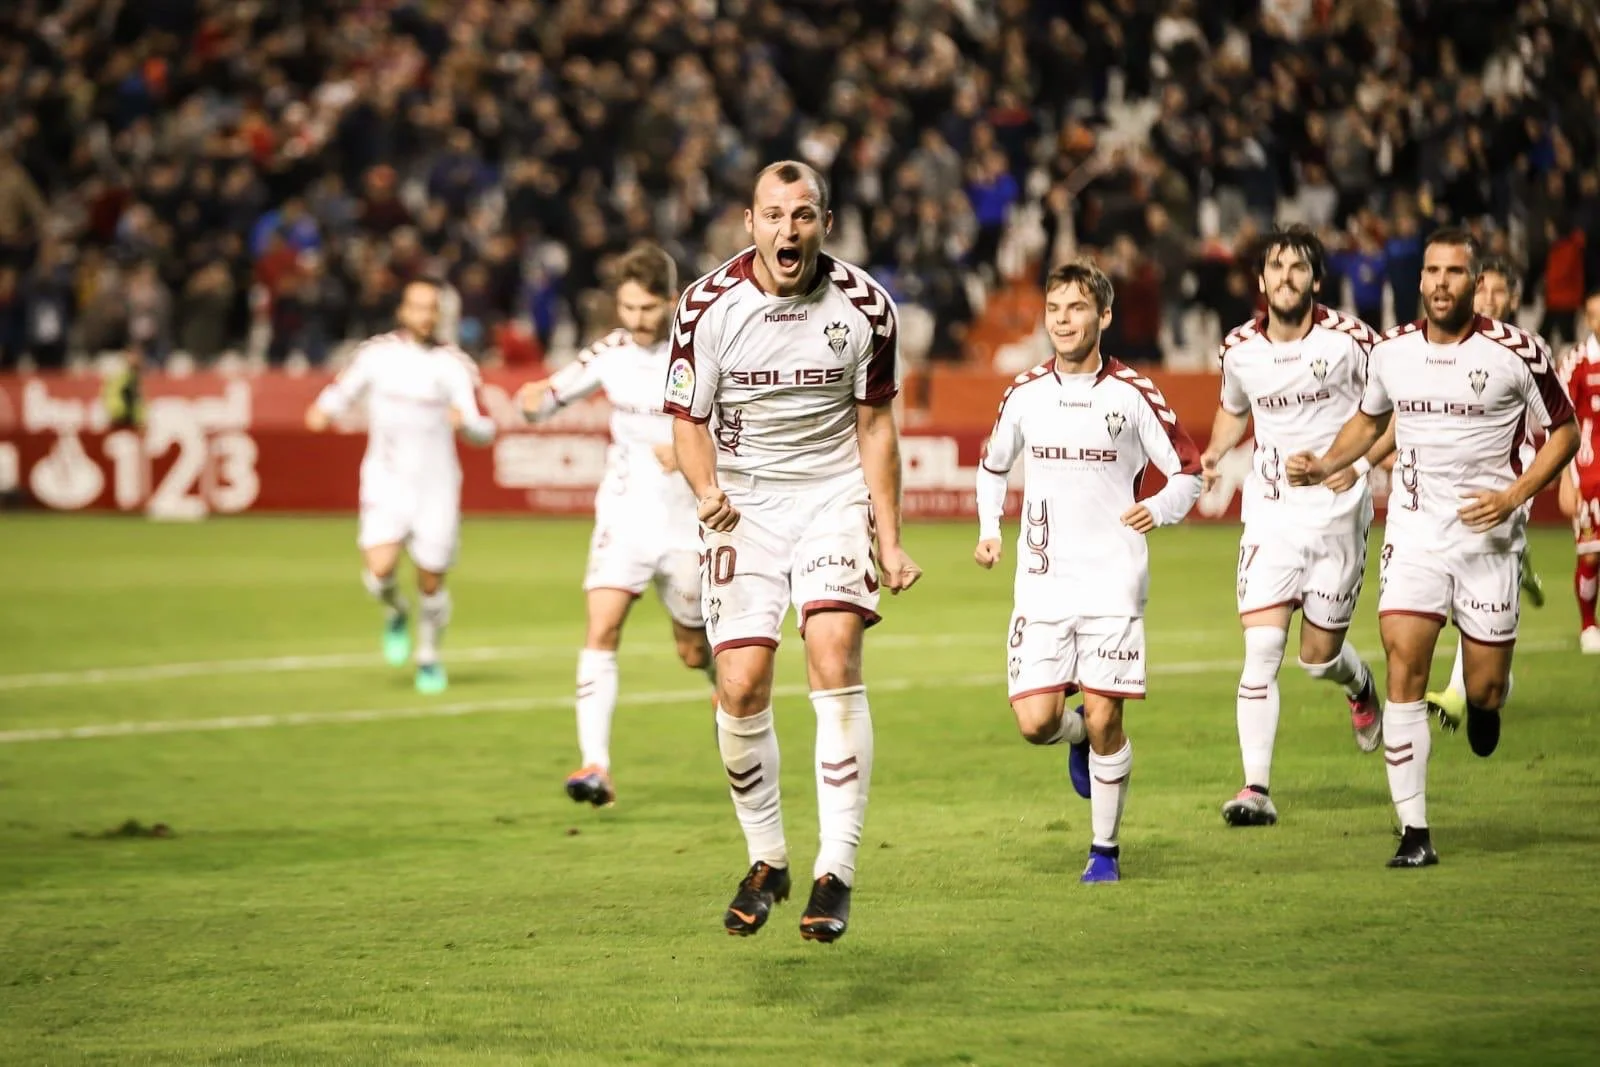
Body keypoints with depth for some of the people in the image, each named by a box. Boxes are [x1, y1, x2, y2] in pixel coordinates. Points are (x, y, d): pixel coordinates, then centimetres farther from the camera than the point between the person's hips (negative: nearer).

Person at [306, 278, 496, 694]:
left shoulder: (454, 365, -2)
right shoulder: (375, 354, 1)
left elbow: (484, 430, -4)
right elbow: (344, 390, 18)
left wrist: (466, 422, -27)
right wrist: (324, 409, -3)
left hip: (436, 486, 0)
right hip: (386, 483, 0)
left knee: (431, 582, 5)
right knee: (380, 569, -19)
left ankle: (429, 658, 29)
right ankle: (396, 614, 16)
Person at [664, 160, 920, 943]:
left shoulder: (864, 306, -6)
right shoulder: (708, 307, -9)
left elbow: (875, 425, 5)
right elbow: (689, 421, 0)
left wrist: (889, 541, 3)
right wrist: (707, 491, -21)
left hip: (834, 496, 0)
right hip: (746, 504, 1)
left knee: (834, 662, -19)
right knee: (740, 687, -7)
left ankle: (835, 872, -16)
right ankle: (765, 861, 15)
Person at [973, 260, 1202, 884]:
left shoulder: (1132, 394, -3)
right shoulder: (1024, 395, 6)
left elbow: (1188, 472, 3)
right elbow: (994, 465, 23)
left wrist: (1159, 510, -16)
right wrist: (989, 530, 9)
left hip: (1113, 583, -2)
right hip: (1041, 582, 3)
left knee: (1103, 720, -6)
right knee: (1036, 721, -7)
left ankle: (1105, 849, 11)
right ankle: (1081, 738, 30)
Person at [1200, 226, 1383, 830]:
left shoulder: (1350, 340, -9)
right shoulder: (1239, 349, 2)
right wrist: (1212, 455, 4)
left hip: (1338, 514, -2)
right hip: (1270, 514, 2)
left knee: (1319, 657, 7)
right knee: (1261, 650, -13)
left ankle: (1361, 686, 45)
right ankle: (1256, 788, -13)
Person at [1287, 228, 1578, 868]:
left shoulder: (1516, 353, -8)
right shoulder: (1391, 352, 3)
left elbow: (1564, 432, 1)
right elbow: (1369, 420, 22)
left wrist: (1513, 496, -12)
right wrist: (1322, 467, 5)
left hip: (1487, 535, -2)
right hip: (1414, 531, 2)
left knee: (1484, 690, 0)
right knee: (1404, 669, -12)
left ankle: (1482, 702, 40)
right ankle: (1414, 832, -8)